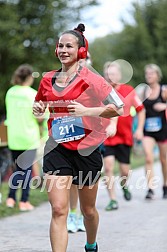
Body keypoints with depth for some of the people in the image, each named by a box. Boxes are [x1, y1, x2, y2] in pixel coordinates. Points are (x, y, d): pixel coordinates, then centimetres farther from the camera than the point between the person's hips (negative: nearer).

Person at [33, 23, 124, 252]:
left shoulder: (91, 79, -7)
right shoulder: (48, 80, 5)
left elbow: (118, 108, -9)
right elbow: (40, 105, 24)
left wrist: (87, 111, -21)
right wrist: (38, 110, 0)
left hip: (86, 150, -2)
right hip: (57, 150, 2)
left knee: (88, 210, 15)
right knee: (58, 210, -14)